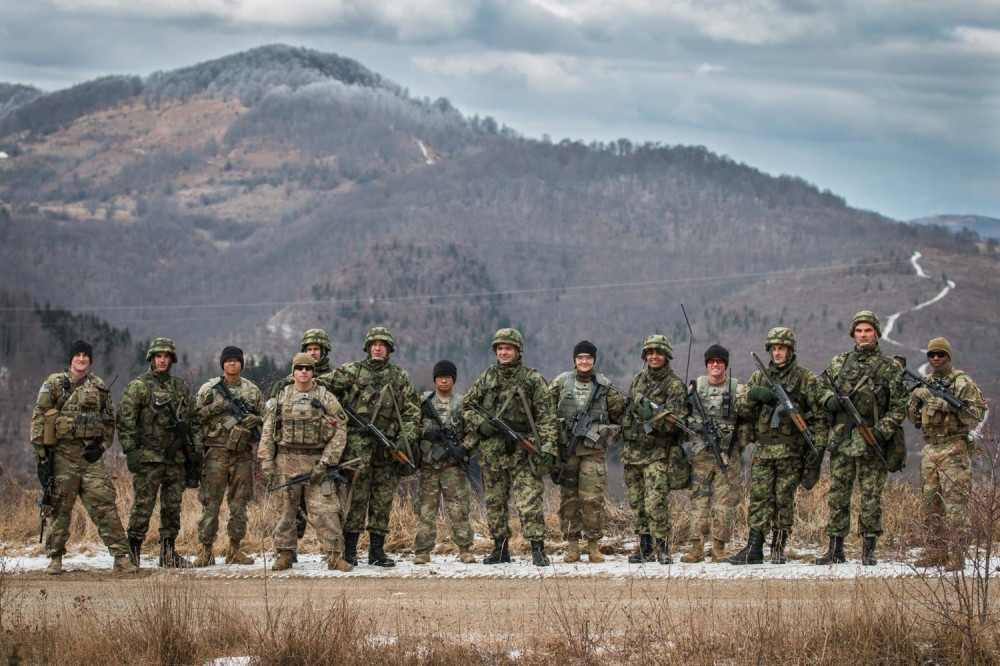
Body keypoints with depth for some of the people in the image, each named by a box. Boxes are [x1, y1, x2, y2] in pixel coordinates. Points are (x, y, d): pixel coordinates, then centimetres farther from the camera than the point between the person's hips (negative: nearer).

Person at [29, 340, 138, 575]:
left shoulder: (99, 387, 11)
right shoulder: (54, 384, 3)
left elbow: (109, 420, 17)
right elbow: (38, 419, 0)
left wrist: (102, 446, 2)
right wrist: (41, 453, -6)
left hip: (91, 455, 1)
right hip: (62, 454, -1)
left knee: (105, 505, -6)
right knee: (60, 507, 3)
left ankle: (122, 557, -8)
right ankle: (55, 558, 15)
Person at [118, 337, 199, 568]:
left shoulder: (181, 387, 15)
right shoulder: (138, 386, -1)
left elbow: (191, 421, 19)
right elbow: (125, 421, -6)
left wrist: (195, 450, 12)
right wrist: (130, 451, -14)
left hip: (176, 459, 5)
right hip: (148, 459, -5)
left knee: (173, 507, 7)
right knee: (142, 507, -6)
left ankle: (168, 553, 15)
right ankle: (132, 552, -1)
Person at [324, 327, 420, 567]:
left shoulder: (400, 376, 11)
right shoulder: (352, 371, 6)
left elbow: (412, 411, 7)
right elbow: (323, 382, 4)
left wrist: (406, 439, -4)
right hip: (357, 446, -2)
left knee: (383, 501, 5)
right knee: (355, 498, -4)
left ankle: (377, 550, 11)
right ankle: (349, 550, 1)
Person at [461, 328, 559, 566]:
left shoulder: (533, 380, 0)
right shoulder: (487, 378, 10)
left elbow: (546, 417, -4)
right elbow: (466, 405, 18)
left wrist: (548, 449, -14)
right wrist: (479, 424, -2)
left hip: (522, 454, -4)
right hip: (491, 453, 4)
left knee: (529, 502, -11)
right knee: (494, 502, 9)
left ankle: (538, 549, -10)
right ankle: (500, 548, 19)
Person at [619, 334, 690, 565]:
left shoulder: (675, 385, -6)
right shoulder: (638, 380, 13)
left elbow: (674, 423, -14)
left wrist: (651, 414, -25)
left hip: (658, 453, -6)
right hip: (633, 449, 6)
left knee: (656, 503, -15)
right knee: (637, 503, 8)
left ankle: (662, 548, -8)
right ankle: (645, 548, 15)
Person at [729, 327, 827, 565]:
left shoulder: (805, 378, 3)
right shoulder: (759, 377, 14)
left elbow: (819, 414, 1)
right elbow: (740, 408, 12)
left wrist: (818, 446, -8)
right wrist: (752, 394, -9)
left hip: (791, 450, -3)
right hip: (762, 449, 3)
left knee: (784, 500, 0)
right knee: (759, 497, -3)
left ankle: (778, 548, 7)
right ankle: (754, 548, -3)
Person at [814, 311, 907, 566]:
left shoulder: (890, 367, 1)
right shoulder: (838, 362, 12)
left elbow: (899, 406, -2)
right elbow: (822, 388, 21)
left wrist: (882, 431, -15)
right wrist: (829, 399, -2)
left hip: (871, 441, -3)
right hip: (841, 440, 3)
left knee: (871, 497, -1)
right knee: (837, 495, 5)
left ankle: (869, 549, 5)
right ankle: (835, 548, 10)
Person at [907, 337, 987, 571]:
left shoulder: (963, 383, -2)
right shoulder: (924, 384, 16)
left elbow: (978, 413, -9)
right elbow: (913, 416, 20)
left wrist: (953, 406, -21)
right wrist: (916, 399, 0)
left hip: (955, 449, -6)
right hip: (930, 449, 7)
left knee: (955, 502, -10)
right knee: (931, 502, 8)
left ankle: (957, 554, -11)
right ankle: (936, 550, 15)